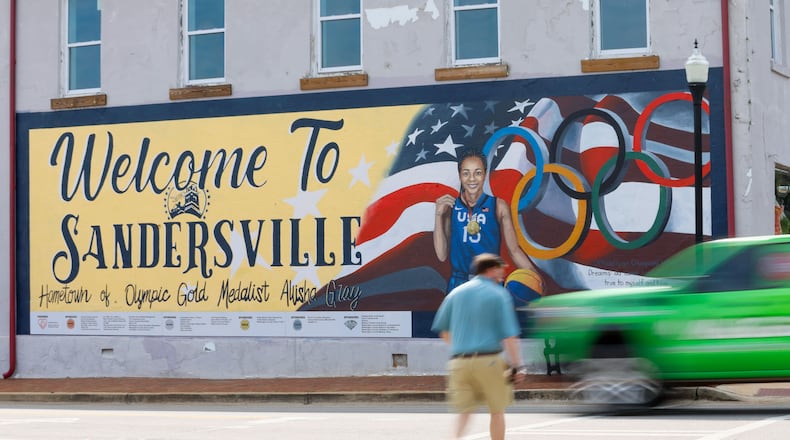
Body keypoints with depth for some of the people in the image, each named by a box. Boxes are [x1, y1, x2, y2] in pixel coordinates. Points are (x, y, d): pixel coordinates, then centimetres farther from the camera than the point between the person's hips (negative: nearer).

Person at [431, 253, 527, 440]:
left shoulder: (456, 293, 10)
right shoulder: (499, 294, -2)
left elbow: (443, 330, 14)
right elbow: (509, 335, -9)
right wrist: (517, 365, -8)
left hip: (459, 361, 4)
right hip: (488, 360, -4)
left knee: (464, 411, 8)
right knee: (497, 411, 10)